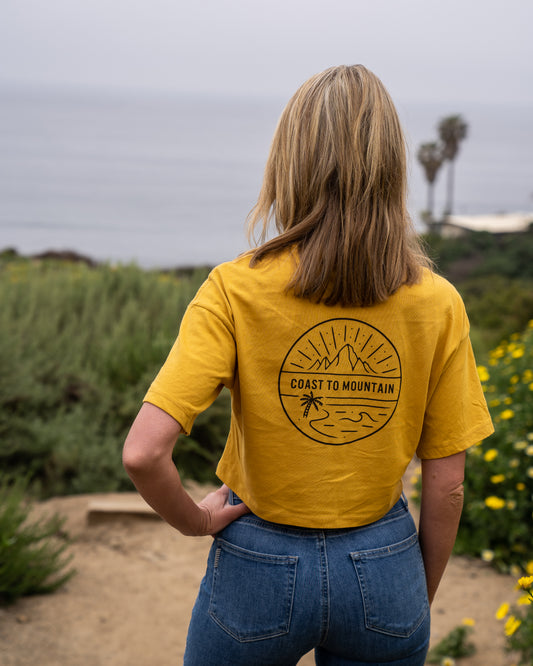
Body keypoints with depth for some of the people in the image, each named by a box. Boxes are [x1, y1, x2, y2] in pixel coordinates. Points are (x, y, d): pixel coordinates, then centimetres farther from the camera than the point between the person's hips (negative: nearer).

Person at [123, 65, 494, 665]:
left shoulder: (235, 291, -18)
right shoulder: (438, 304, -11)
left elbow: (143, 453, -25)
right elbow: (445, 483, -5)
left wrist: (193, 519, -5)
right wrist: (420, 600, 10)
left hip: (259, 569, -1)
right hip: (384, 571, 2)